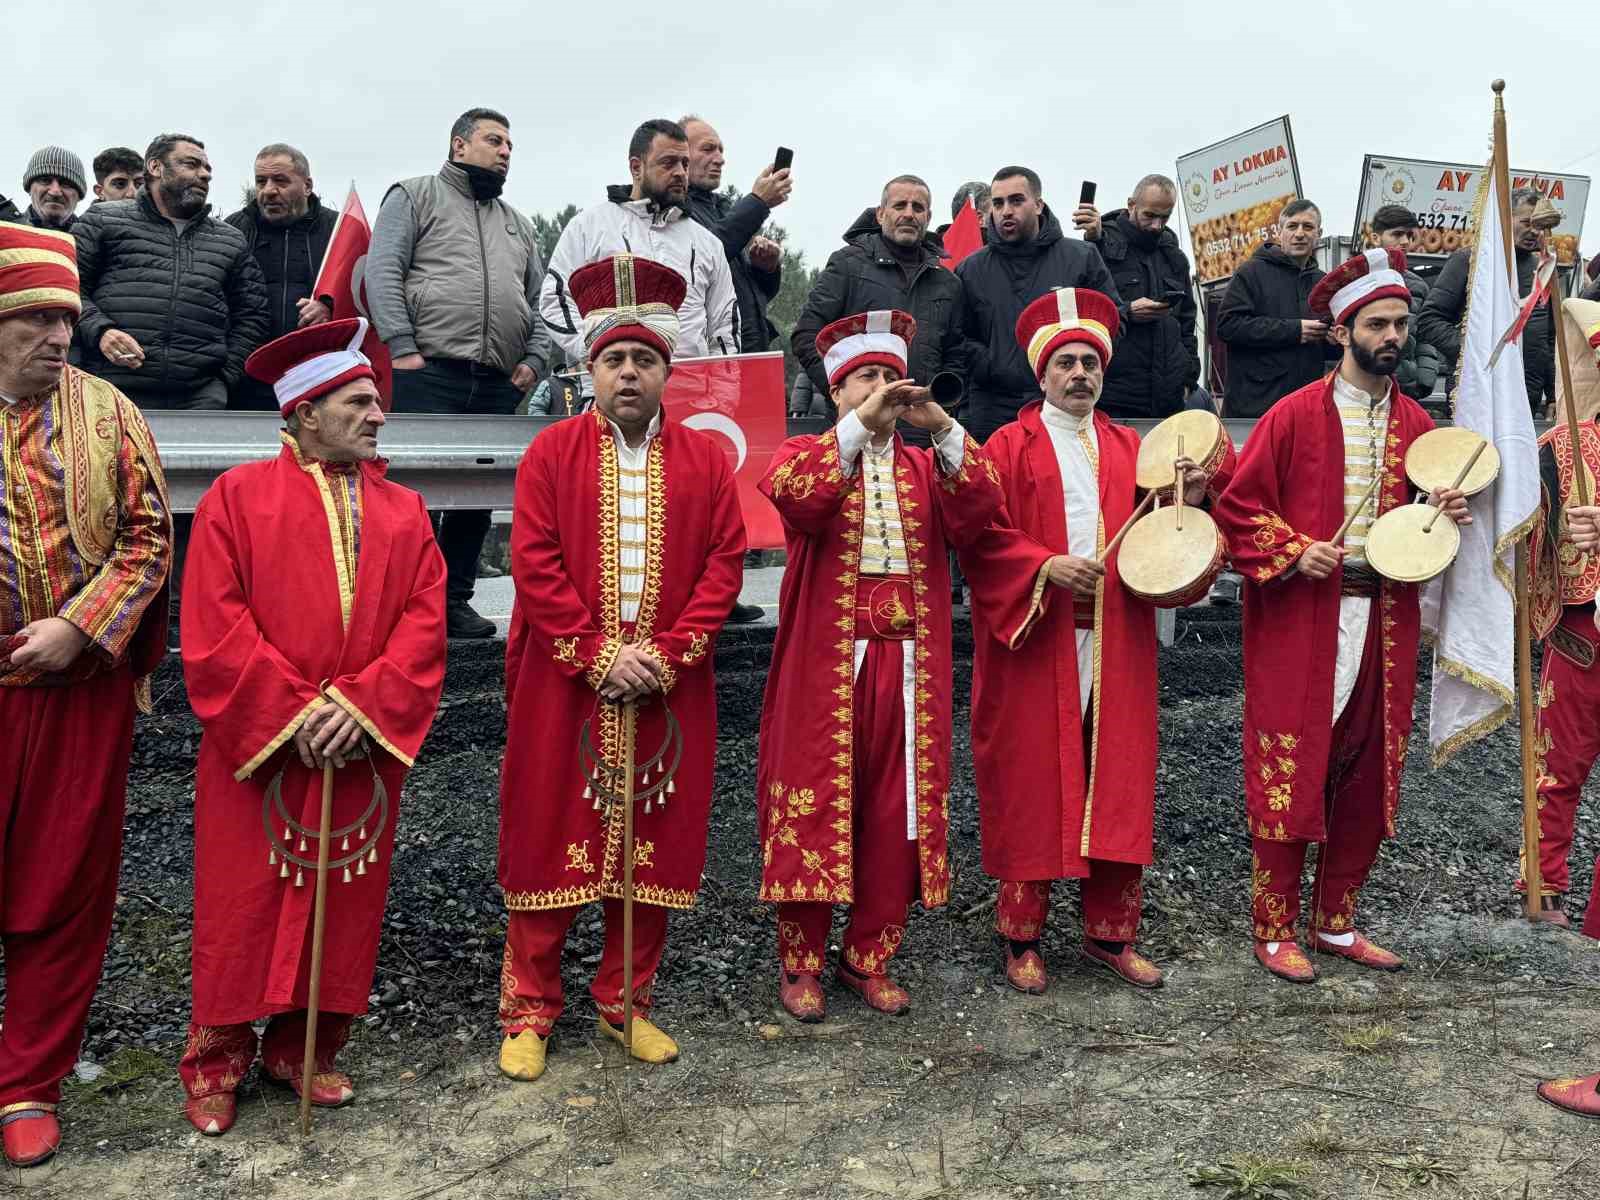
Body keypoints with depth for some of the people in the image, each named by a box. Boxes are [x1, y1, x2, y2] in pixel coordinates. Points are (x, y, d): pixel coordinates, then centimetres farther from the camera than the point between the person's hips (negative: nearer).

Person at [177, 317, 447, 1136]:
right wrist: (292, 714, -15)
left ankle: (304, 1052, 26)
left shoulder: (403, 512, 9)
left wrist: (361, 706, -13)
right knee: (242, 907, 5)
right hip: (256, 750, -3)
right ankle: (216, 1067, 21)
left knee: (343, 908, 9)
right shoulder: (238, 497, 0)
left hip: (364, 751, 3)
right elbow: (213, 627, -9)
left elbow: (424, 624, 0)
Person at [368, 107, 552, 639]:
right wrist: (403, 348, -13)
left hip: (498, 386, 6)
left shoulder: (518, 224, 27)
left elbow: (538, 301, 24)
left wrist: (534, 360, 6)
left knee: (478, 496, 5)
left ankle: (456, 600, 14)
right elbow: (382, 271, -2)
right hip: (429, 375, -5)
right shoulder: (416, 196, 9)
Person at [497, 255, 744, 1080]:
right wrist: (599, 656, -14)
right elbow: (535, 565, -6)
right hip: (562, 687, -1)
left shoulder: (705, 459, 6)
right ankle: (528, 1012, 18)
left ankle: (625, 1003, 24)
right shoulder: (551, 453, 2)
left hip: (666, 693, 2)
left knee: (652, 845, 8)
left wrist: (666, 656, -10)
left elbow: (724, 563, 0)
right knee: (550, 840, 4)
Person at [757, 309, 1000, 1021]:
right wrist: (862, 422, -22)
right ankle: (800, 962, 14)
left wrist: (943, 428, -13)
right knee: (815, 806, 0)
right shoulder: (806, 454, 7)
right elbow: (794, 494, -18)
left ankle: (869, 957, 20)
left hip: (908, 667, 4)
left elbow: (977, 513, -3)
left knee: (896, 813, 6)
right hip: (824, 667, -3)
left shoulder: (926, 468, 17)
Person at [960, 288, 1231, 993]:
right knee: (1031, 787, 1)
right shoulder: (1008, 448, 2)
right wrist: (1045, 568, -19)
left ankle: (1111, 935, 20)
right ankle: (1021, 939, 14)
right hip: (1035, 651, -4)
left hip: (1116, 649, 4)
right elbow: (981, 538, -8)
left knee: (1116, 784, 7)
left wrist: (1188, 502, -5)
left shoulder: (1134, 450, 15)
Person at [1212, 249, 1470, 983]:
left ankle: (1337, 923, 26)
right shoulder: (1295, 414, -5)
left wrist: (1442, 517, -1)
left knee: (1367, 777, 11)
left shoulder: (1414, 423, 11)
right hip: (1299, 619, -5)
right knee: (1290, 775, -1)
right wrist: (1293, 553, -17)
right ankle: (1275, 932, 12)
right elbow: (1237, 506, -5)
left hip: (1384, 620, 6)